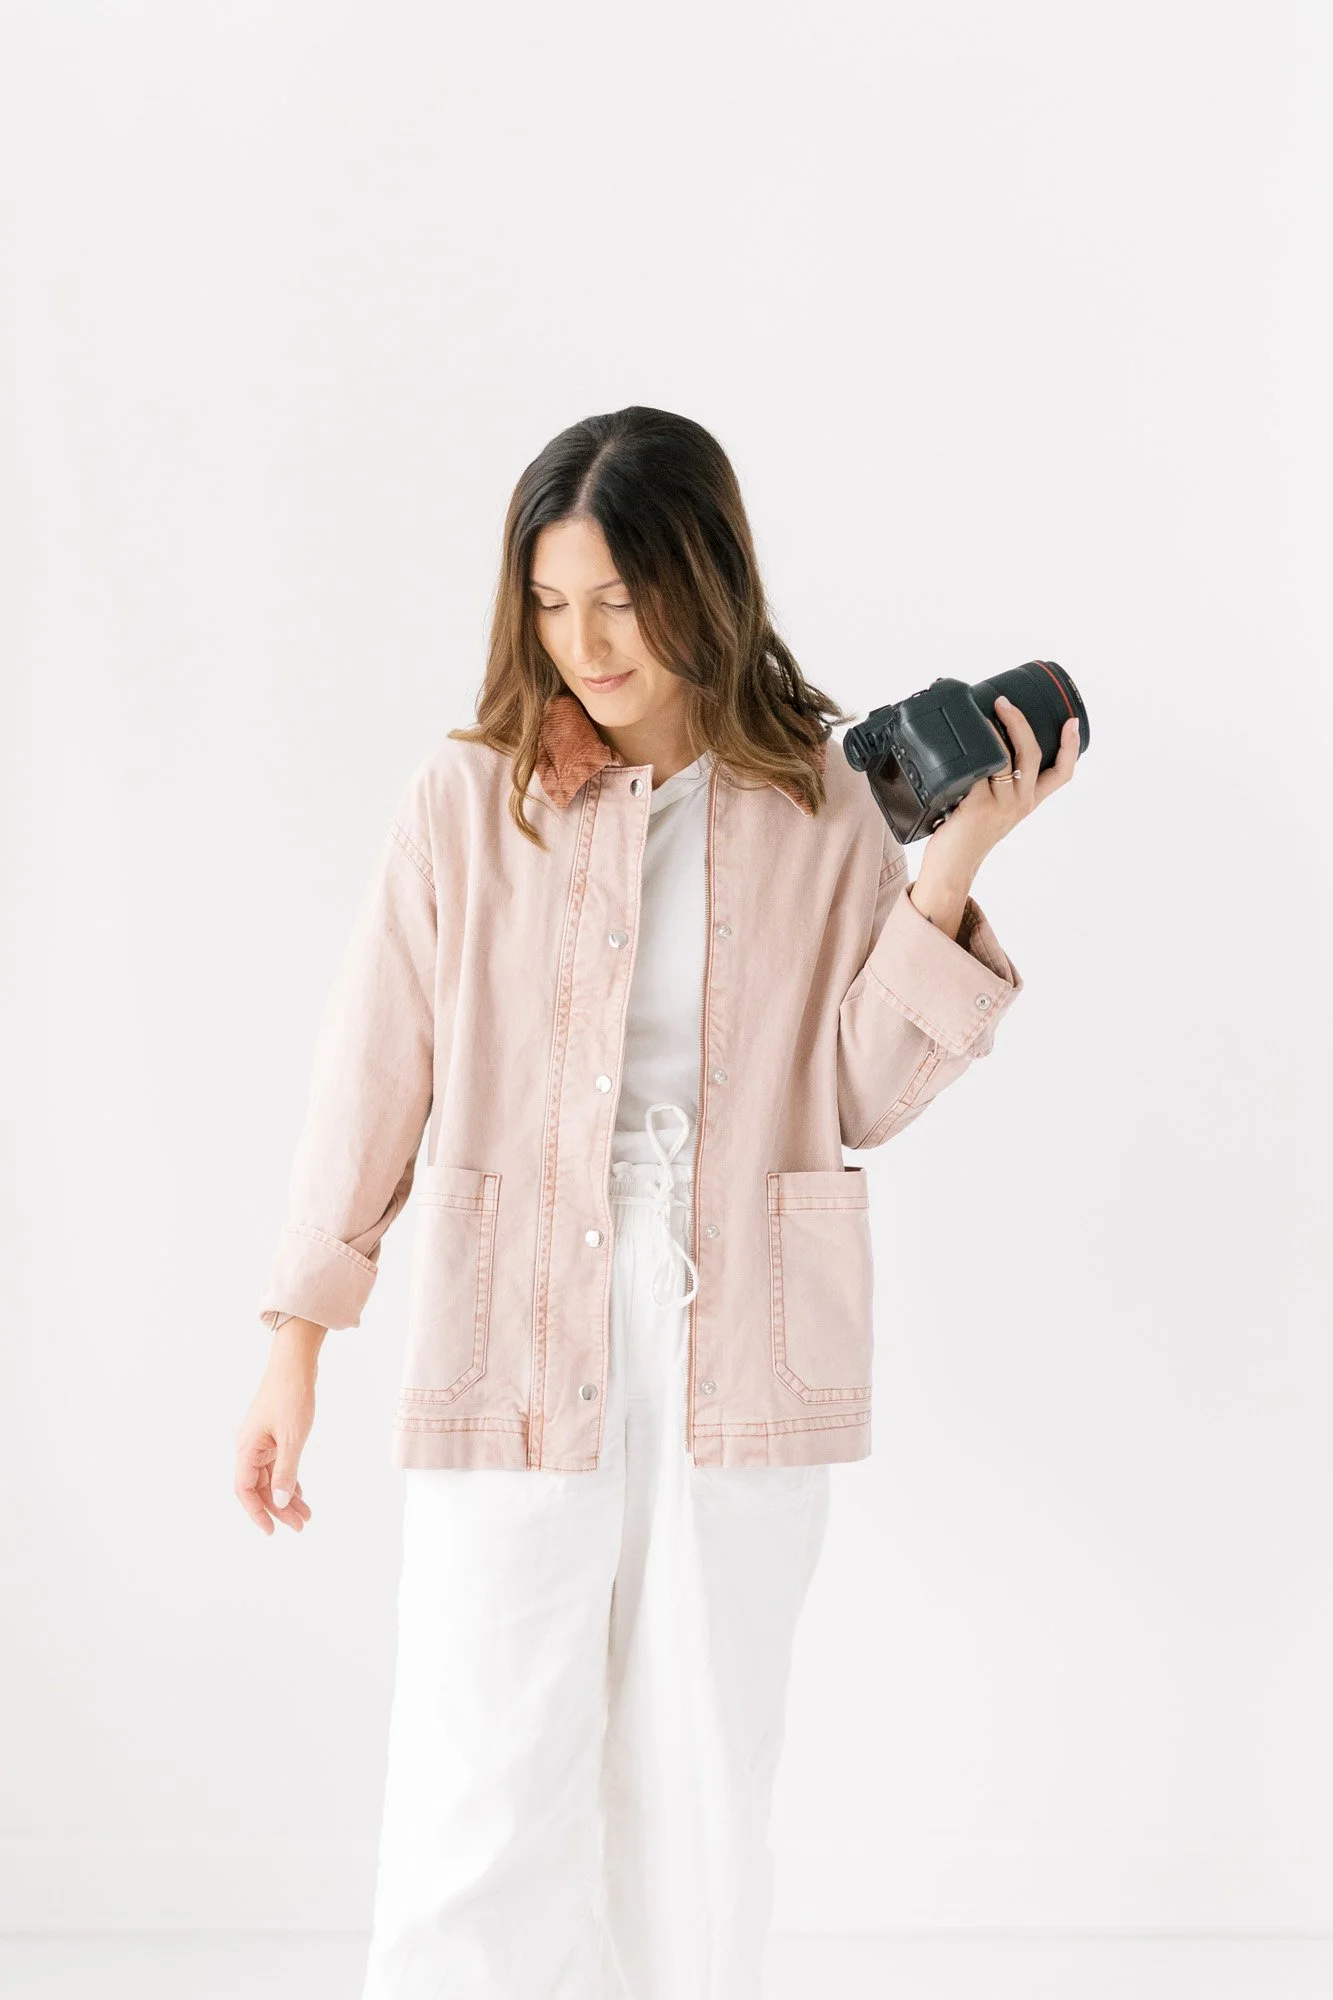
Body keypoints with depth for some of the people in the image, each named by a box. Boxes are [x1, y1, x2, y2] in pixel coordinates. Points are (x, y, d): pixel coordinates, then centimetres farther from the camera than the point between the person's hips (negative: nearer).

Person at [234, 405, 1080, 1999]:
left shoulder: (820, 810, 3)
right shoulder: (467, 801, -1)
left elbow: (870, 1098, 2)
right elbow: (372, 1078, 2)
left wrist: (948, 877, -8)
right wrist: (295, 1347, 2)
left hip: (736, 1361, 2)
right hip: (515, 1349, -2)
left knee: (699, 1804, 12)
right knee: (482, 1822, -4)